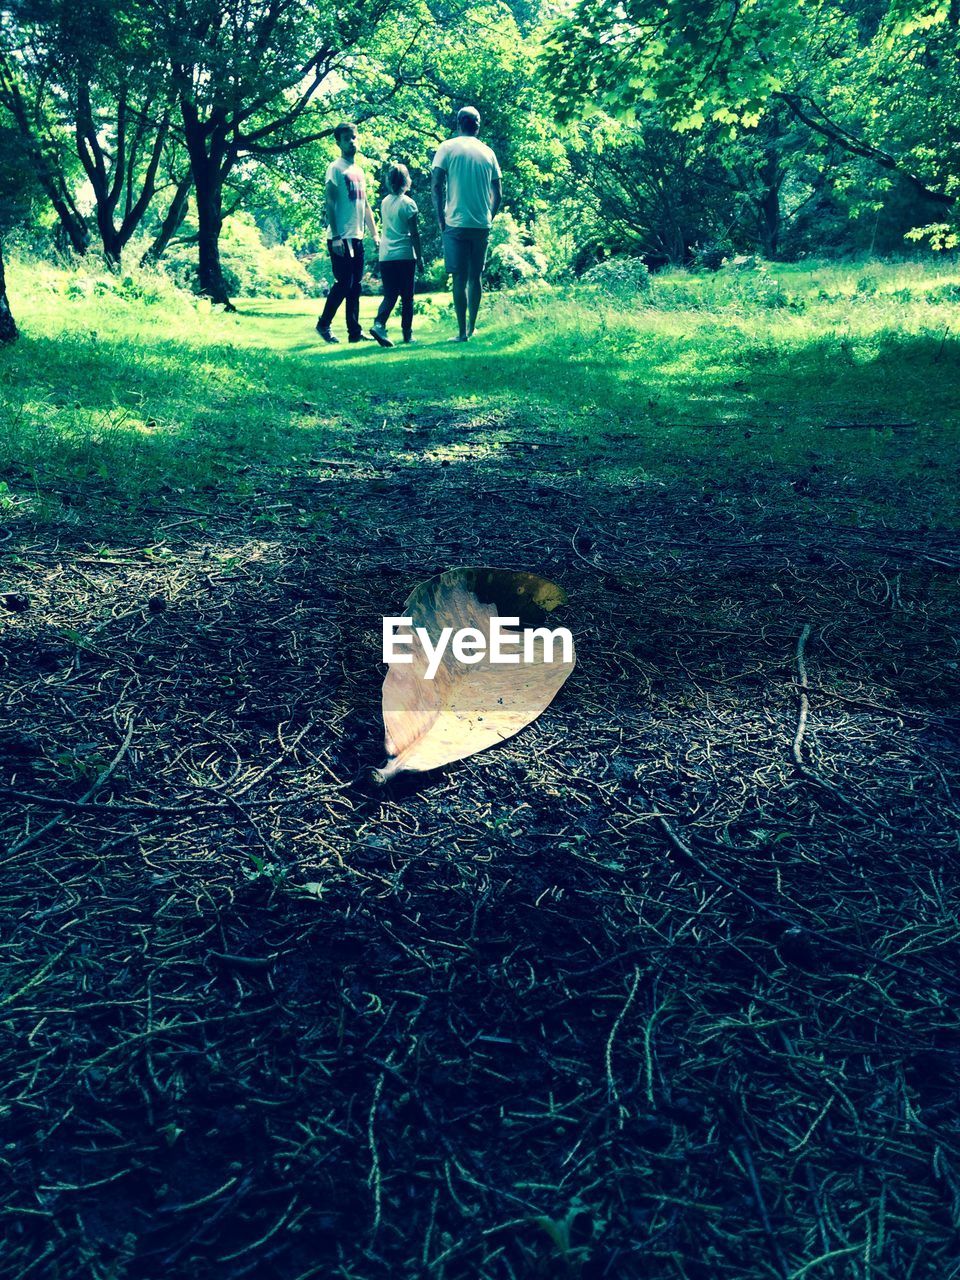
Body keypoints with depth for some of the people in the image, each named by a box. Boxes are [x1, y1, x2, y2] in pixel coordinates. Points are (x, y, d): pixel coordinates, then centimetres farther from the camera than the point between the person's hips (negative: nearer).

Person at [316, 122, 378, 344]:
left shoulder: (359, 170, 18)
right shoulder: (336, 168, -5)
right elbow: (330, 204, -12)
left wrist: (375, 234, 16)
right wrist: (335, 237, -20)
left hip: (357, 237, 7)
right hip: (341, 238, -7)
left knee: (355, 285, 6)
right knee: (343, 283, -8)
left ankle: (355, 331, 9)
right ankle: (323, 324, 6)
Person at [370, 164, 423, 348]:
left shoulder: (384, 202, 10)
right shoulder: (408, 203, -7)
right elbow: (414, 233, -7)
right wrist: (420, 257, -2)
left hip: (385, 256, 4)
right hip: (405, 255, -4)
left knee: (389, 296, 4)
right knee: (407, 297, 6)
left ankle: (379, 324, -19)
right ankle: (407, 333, 11)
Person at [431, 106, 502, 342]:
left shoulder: (448, 147, 0)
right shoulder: (488, 152, 10)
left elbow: (437, 184, -7)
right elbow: (498, 194, 10)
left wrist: (441, 217, 0)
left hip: (456, 223, -3)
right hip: (482, 224, 3)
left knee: (459, 278, -2)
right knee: (475, 276, 13)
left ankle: (462, 332, -4)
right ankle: (472, 327, 19)